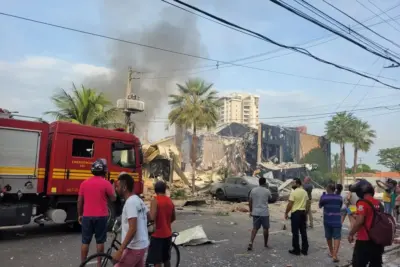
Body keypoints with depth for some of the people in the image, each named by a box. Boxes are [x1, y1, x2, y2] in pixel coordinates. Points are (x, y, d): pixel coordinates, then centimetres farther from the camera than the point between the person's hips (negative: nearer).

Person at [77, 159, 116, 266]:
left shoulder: (84, 183, 3)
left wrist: (79, 215, 16)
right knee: (100, 241, 8)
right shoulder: (106, 183, -9)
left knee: (85, 242, 10)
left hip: (87, 216, 3)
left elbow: (79, 201, 6)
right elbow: (113, 198, 1)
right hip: (101, 216, -3)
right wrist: (112, 188, 16)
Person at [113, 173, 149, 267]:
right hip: (142, 245, 9)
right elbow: (149, 215, 21)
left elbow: (132, 229, -27)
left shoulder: (130, 202, -20)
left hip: (134, 248, -9)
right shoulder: (138, 200, 8)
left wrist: (120, 251, -26)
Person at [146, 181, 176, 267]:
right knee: (166, 259, 19)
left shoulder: (155, 200, -14)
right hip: (167, 234, 7)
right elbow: (173, 218, 13)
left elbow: (152, 217, -24)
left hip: (158, 234, -6)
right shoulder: (170, 201, 6)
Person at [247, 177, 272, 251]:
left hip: (255, 212, 3)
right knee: (266, 228, 12)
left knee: (255, 228, 8)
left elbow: (250, 202, 5)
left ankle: (251, 242, -7)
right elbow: (270, 198, 14)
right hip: (264, 213, -3)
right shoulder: (267, 191, -7)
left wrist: (251, 211, 15)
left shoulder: (253, 190, 2)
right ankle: (265, 244, 23)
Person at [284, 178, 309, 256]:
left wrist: (286, 213, -5)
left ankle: (296, 250, 6)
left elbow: (290, 204, -15)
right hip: (303, 212, 7)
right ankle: (304, 249, 18)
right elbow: (306, 204, 13)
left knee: (295, 232, 1)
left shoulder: (293, 192, -14)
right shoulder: (305, 192, 8)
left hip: (295, 213, -7)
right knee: (303, 232, 12)